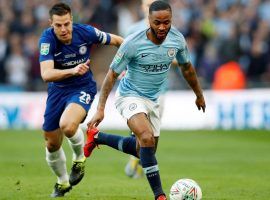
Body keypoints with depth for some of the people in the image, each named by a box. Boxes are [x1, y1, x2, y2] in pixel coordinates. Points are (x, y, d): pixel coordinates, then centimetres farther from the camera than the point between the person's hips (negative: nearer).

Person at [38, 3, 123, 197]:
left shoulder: (85, 32, -19)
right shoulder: (47, 39, -22)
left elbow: (114, 40, 0)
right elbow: (46, 74, -34)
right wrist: (72, 71, -49)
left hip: (83, 88, -2)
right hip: (58, 90, 2)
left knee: (67, 125, -32)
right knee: (52, 145, 8)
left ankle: (80, 157, 1)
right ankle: (63, 182, 36)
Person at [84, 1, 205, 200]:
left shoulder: (177, 39, -11)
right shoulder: (133, 43, -25)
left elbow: (186, 67, 9)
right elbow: (112, 74, -16)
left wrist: (199, 95, 21)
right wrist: (100, 109, -21)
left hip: (152, 99, 6)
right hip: (130, 95, -6)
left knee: (143, 151, 15)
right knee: (147, 139, -29)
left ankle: (97, 137, 35)